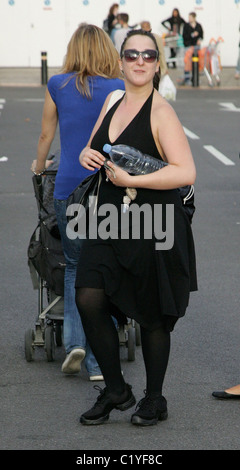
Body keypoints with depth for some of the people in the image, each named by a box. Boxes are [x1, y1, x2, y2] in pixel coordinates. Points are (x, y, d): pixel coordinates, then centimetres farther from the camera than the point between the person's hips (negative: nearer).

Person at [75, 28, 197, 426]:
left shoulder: (161, 113, -13)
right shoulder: (113, 102, 9)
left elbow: (186, 172, -22)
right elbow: (95, 149, 25)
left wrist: (130, 180, -22)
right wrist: (87, 155, 0)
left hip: (154, 228, -6)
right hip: (111, 221, 6)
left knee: (152, 316, 6)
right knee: (89, 299, -8)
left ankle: (154, 399, 25)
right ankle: (115, 390, 8)